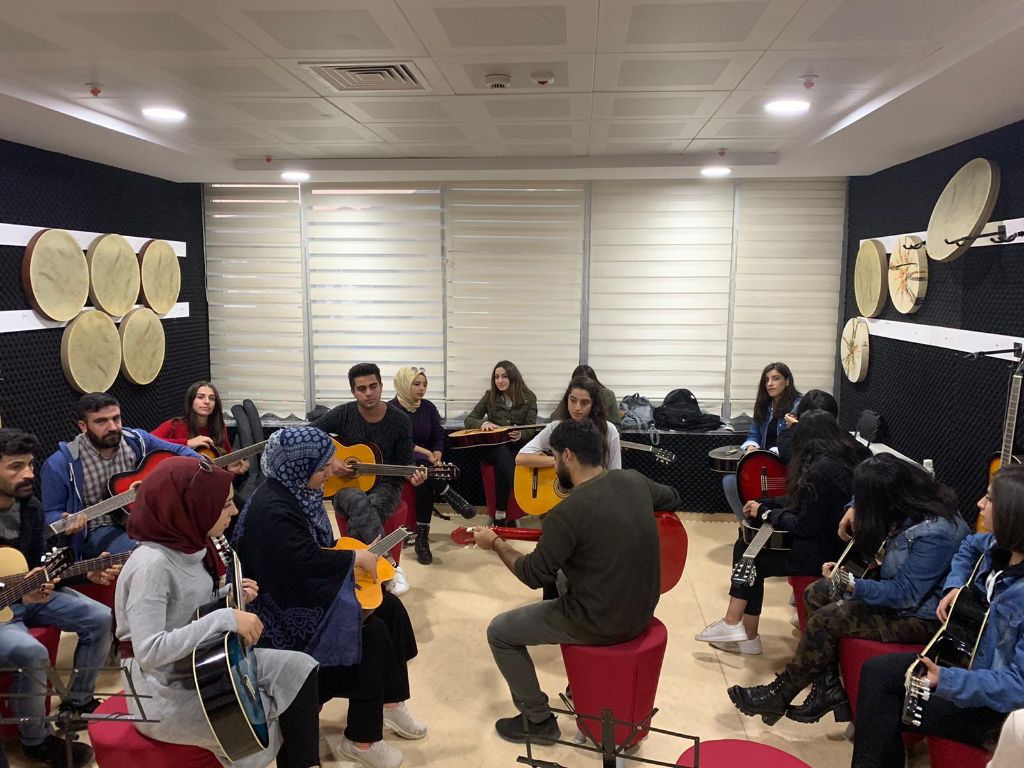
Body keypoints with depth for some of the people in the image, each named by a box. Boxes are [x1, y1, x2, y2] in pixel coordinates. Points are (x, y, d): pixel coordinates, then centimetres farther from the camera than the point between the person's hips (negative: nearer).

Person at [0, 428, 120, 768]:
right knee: (32, 653, -31)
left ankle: (78, 701, 16)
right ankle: (36, 740, -5)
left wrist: (86, 573, -5)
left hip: (31, 592, 7)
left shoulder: (31, 506, -1)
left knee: (102, 619, -3)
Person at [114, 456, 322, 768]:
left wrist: (230, 598, -3)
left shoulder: (188, 547, 0)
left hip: (201, 666, 8)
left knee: (299, 668, 2)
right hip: (168, 696, -8)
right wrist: (225, 618, -32)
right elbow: (148, 652, -33)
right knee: (272, 717, -8)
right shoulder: (153, 564, -26)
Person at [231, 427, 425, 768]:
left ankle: (390, 703, 17)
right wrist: (356, 558, -19)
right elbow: (306, 560, -32)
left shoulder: (298, 490, 3)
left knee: (391, 609, 1)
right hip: (288, 604, -10)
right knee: (373, 633, -18)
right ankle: (361, 739, -1)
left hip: (313, 587, 10)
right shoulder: (272, 509, -26)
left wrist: (357, 554, 2)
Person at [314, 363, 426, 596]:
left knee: (361, 515, -35)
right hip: (346, 486, 0)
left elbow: (405, 462, 1)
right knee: (359, 502, -37)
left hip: (385, 485, 0)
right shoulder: (342, 415, -4)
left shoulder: (400, 420, -4)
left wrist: (413, 476, -22)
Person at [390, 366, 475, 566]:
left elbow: (439, 437, 9)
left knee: (425, 482, -31)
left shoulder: (428, 407, 8)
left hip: (425, 461, 4)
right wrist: (425, 452, -20)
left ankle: (422, 538, -27)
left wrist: (436, 456, -12)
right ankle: (454, 499, -28)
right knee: (423, 464, -38)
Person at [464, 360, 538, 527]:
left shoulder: (528, 398, 3)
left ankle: (501, 516, -30)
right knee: (503, 454, -38)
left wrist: (520, 435, -27)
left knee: (501, 467, -36)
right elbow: (469, 420, 7)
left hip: (519, 445, -1)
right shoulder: (490, 396, 6)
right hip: (495, 445, 1)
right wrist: (483, 423, -17)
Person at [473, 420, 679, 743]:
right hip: (641, 612, 7)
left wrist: (496, 543, 2)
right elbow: (672, 498, 18)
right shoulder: (634, 480, -4)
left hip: (600, 625, -7)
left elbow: (534, 576, -13)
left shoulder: (567, 513, -24)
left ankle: (539, 720, 21)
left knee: (498, 632, 10)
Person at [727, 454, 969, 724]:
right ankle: (829, 689, 0)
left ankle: (779, 696, 0)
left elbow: (906, 594, -28)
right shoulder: (919, 502, -5)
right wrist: (854, 511, -1)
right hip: (903, 588, 10)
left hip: (921, 615, -10)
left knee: (826, 620, -19)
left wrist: (852, 586, -34)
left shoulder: (934, 534, -32)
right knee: (816, 593, 2)